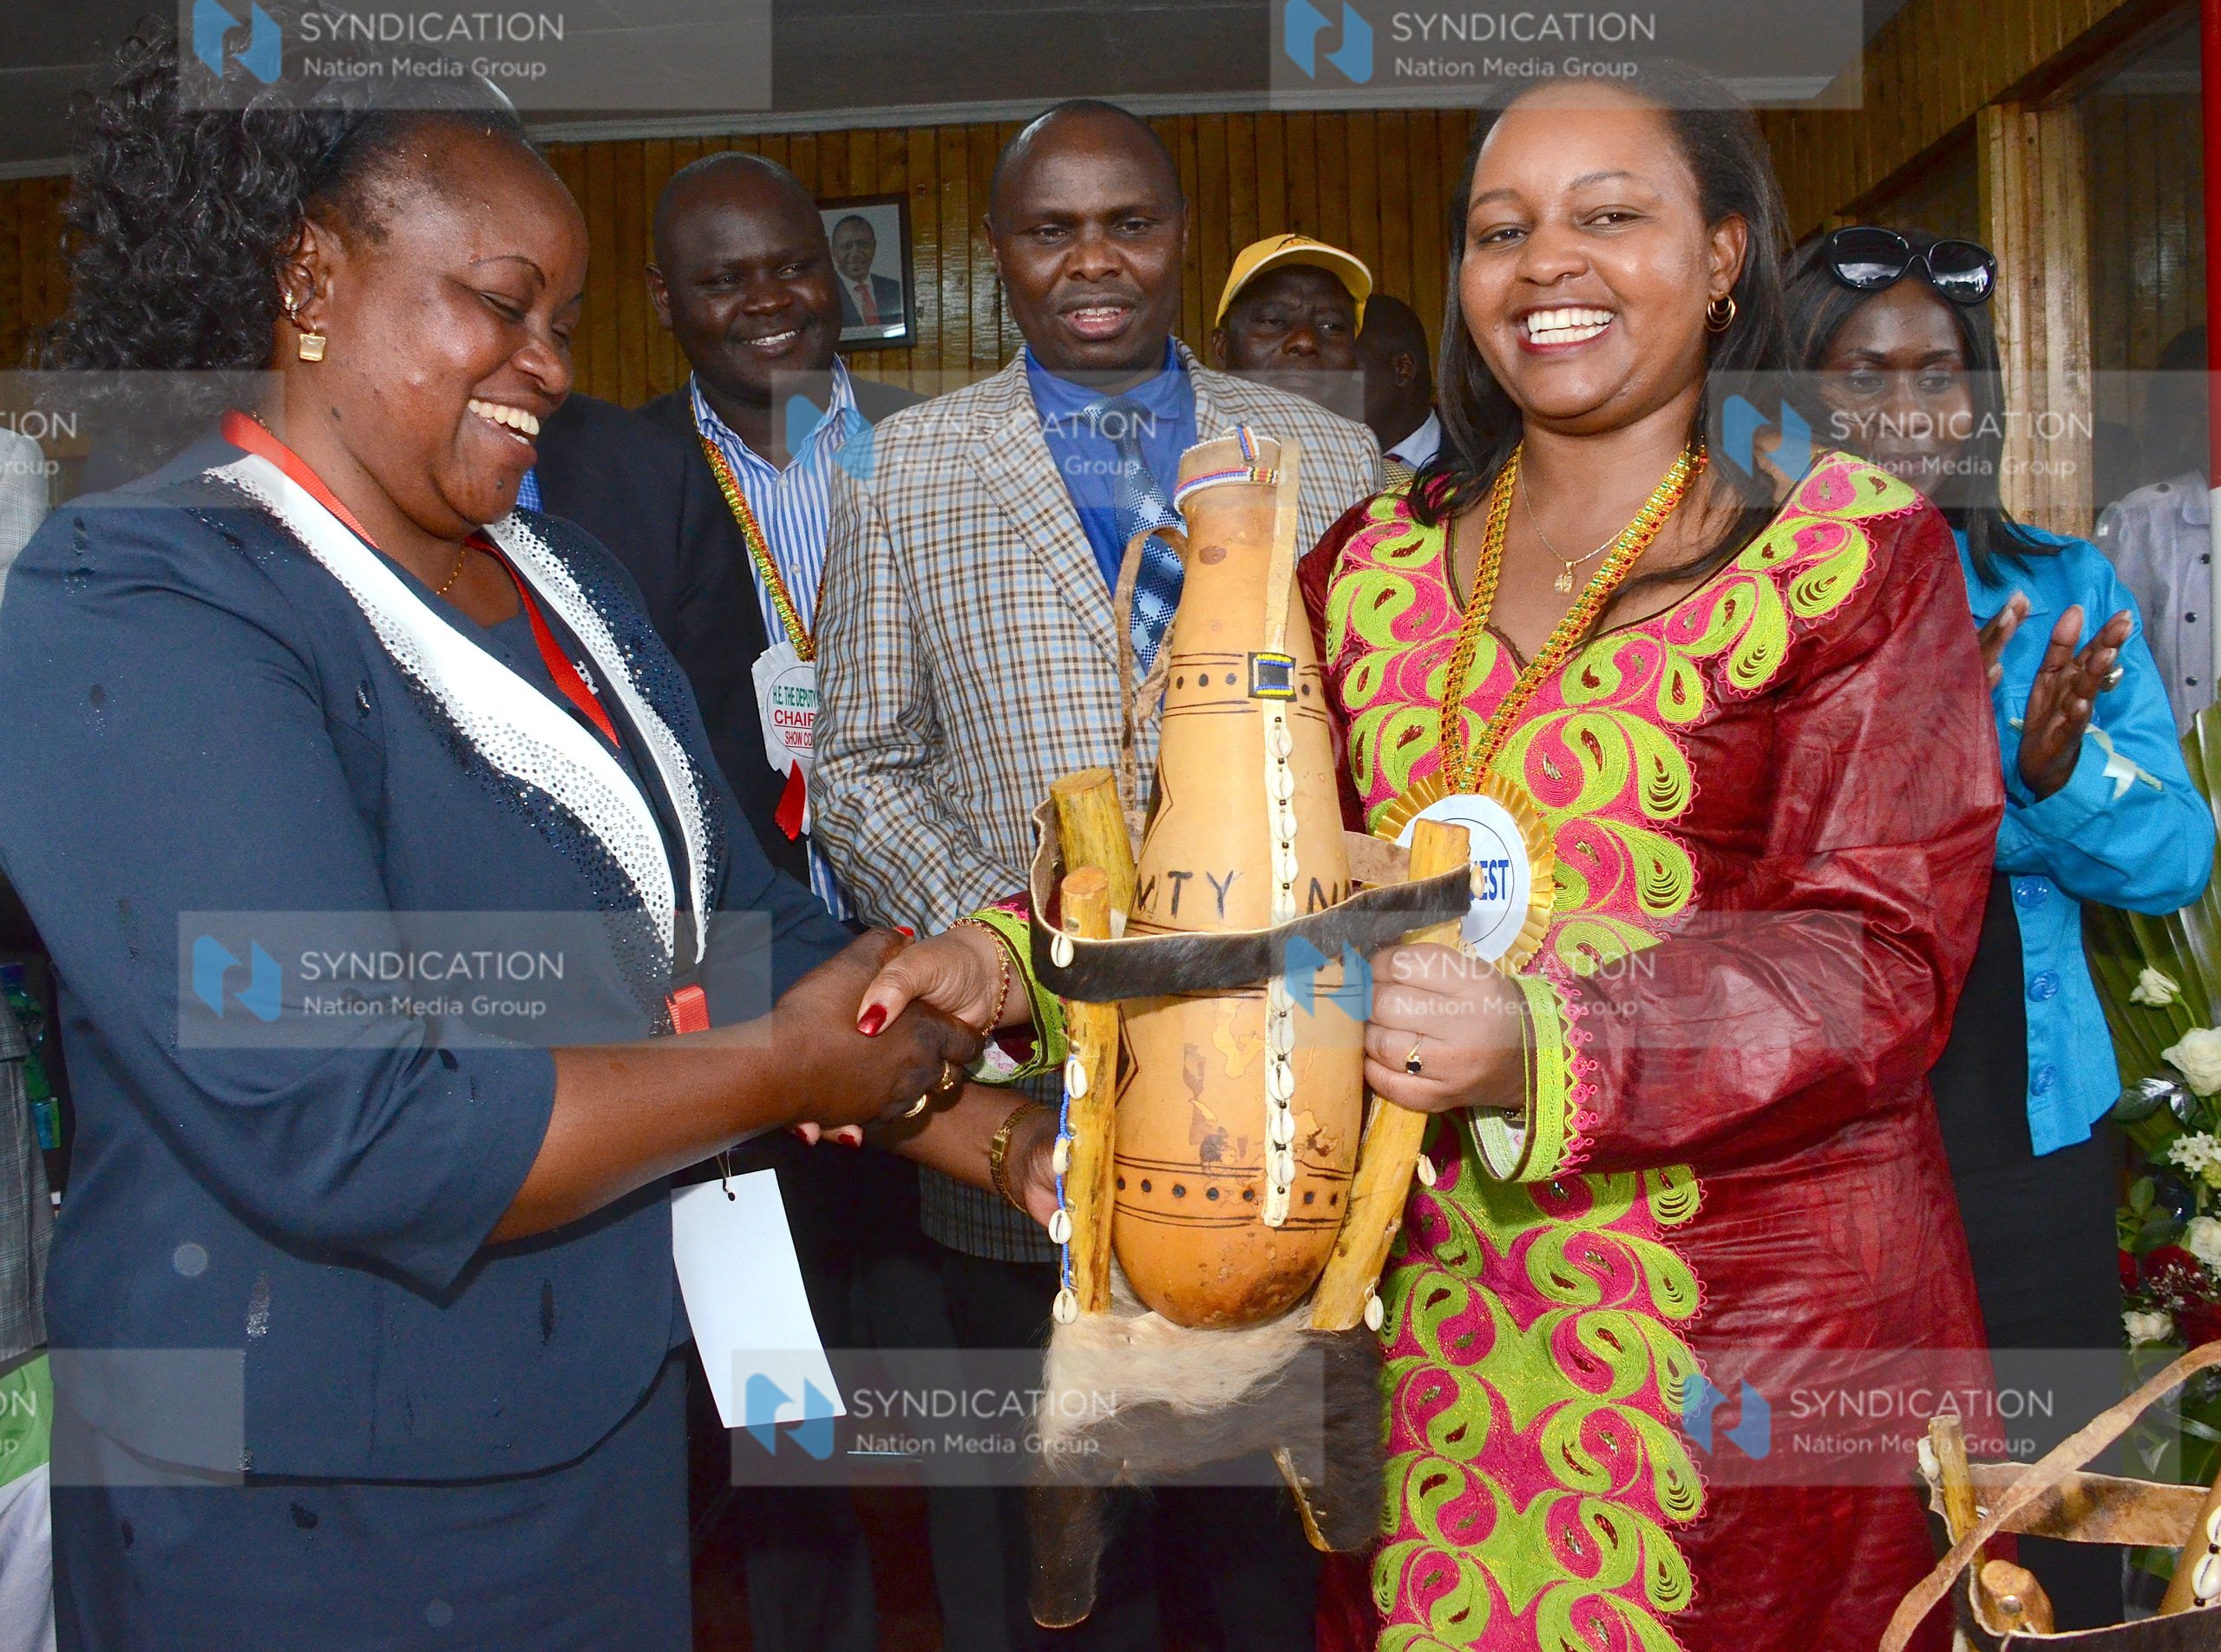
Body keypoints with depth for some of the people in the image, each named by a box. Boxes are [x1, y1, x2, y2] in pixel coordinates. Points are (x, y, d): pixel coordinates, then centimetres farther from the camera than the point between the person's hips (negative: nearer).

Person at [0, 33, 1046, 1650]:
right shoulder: (134, 618, -19)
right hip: (309, 1512, -7)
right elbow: (344, 1135, -27)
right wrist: (786, 1067, -18)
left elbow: (742, 924, 6)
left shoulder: (563, 576, 7)